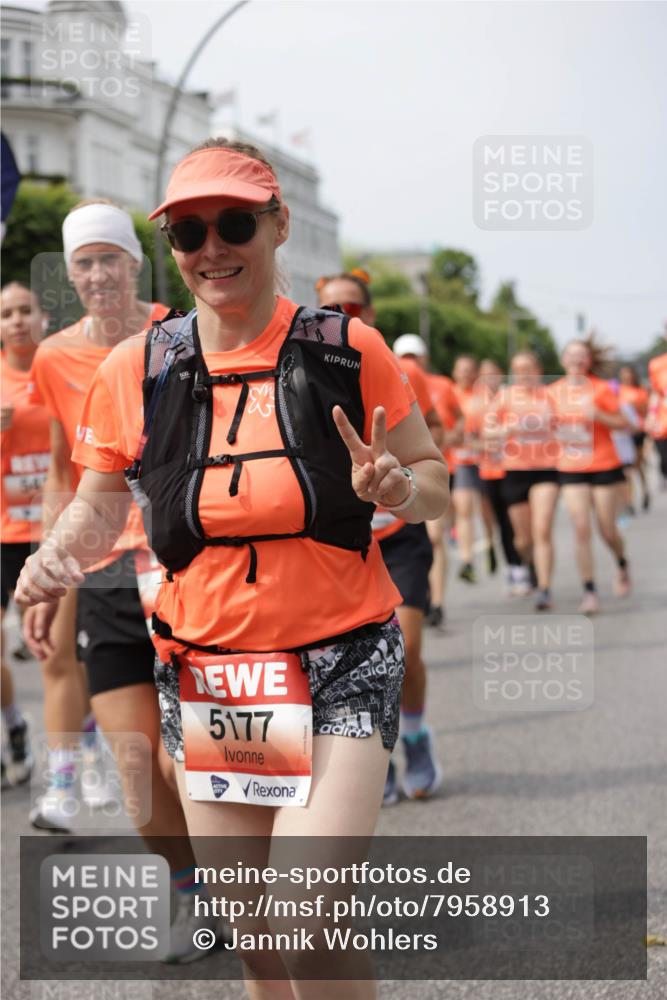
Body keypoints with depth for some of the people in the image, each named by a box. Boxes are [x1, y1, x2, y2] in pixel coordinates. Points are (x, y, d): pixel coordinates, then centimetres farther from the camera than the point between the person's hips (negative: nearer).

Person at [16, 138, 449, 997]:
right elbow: (99, 497, 13)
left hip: (341, 666, -2)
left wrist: (395, 488, -18)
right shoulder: (134, 369, 0)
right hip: (202, 674, 3)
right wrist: (56, 555, -7)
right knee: (249, 927, 11)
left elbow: (433, 478, 5)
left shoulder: (350, 351, -5)